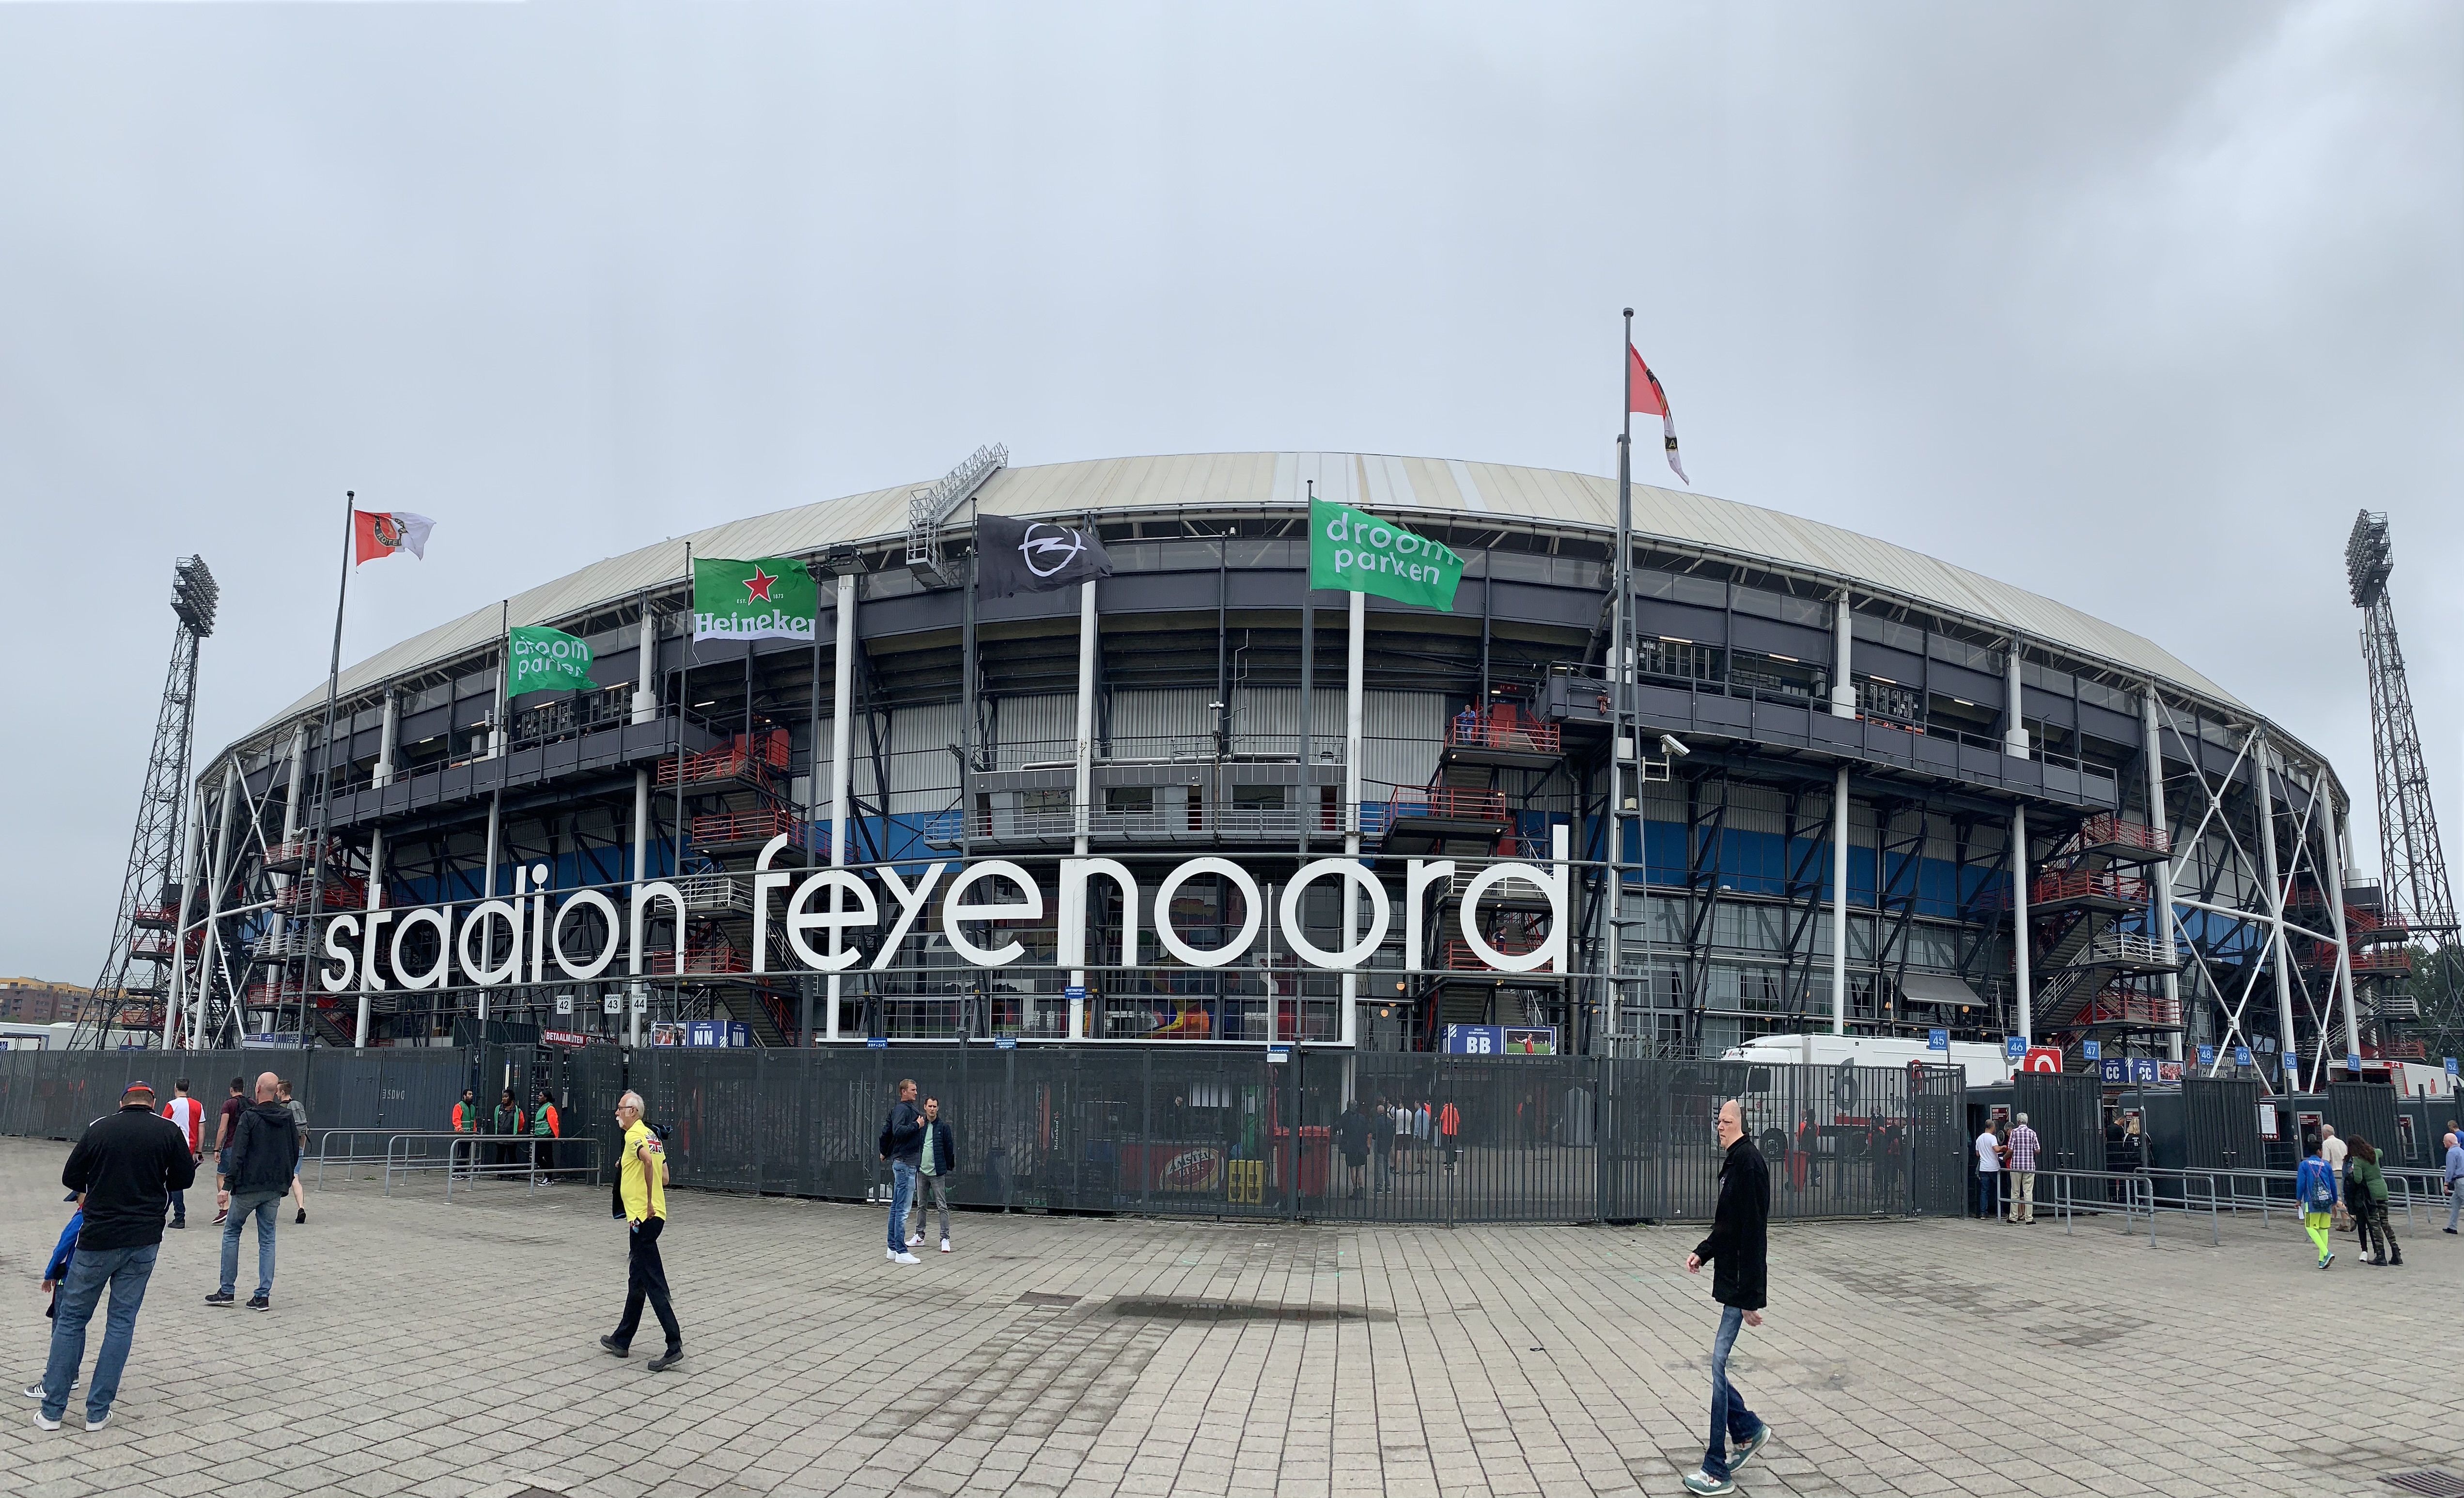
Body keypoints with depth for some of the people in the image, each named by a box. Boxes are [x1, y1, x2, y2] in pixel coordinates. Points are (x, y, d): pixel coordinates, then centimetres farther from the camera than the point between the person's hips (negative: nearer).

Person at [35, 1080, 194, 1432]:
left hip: (98, 1238, 0)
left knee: (71, 1319, 11)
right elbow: (185, 1179, 4)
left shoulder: (99, 1129, -2)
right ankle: (98, 1412, 9)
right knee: (122, 1321, 8)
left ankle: (52, 1410, 12)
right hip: (144, 1240, 0)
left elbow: (70, 1178, 6)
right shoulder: (168, 1131, -3)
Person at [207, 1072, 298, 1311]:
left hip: (248, 1187, -4)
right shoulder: (288, 1118, 4)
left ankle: (227, 1291, 12)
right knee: (267, 1240, 9)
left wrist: (227, 1186, -14)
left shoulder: (250, 1117, -10)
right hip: (275, 1190, 4)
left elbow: (238, 1155, -15)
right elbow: (295, 1152, 10)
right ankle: (263, 1296, 5)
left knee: (231, 1233, 12)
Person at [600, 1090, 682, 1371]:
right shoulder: (651, 1135, 17)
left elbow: (648, 1159, -32)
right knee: (637, 1279, 18)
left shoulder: (633, 1135, -10)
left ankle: (674, 1345, -13)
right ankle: (622, 1341, 29)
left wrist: (649, 1202, -24)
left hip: (643, 1217, -10)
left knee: (653, 1281, -10)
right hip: (654, 1215, 10)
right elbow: (665, 1178, 17)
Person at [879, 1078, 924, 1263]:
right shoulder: (903, 1109, -14)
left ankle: (893, 1248, 19)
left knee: (896, 1207, 13)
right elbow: (898, 1131, -29)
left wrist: (884, 1152, 32)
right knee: (902, 1209, -9)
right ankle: (901, 1252, -8)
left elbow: (886, 1131, 22)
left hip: (899, 1162, 11)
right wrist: (917, 1125, -20)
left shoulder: (896, 1109, 16)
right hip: (905, 1163, -11)